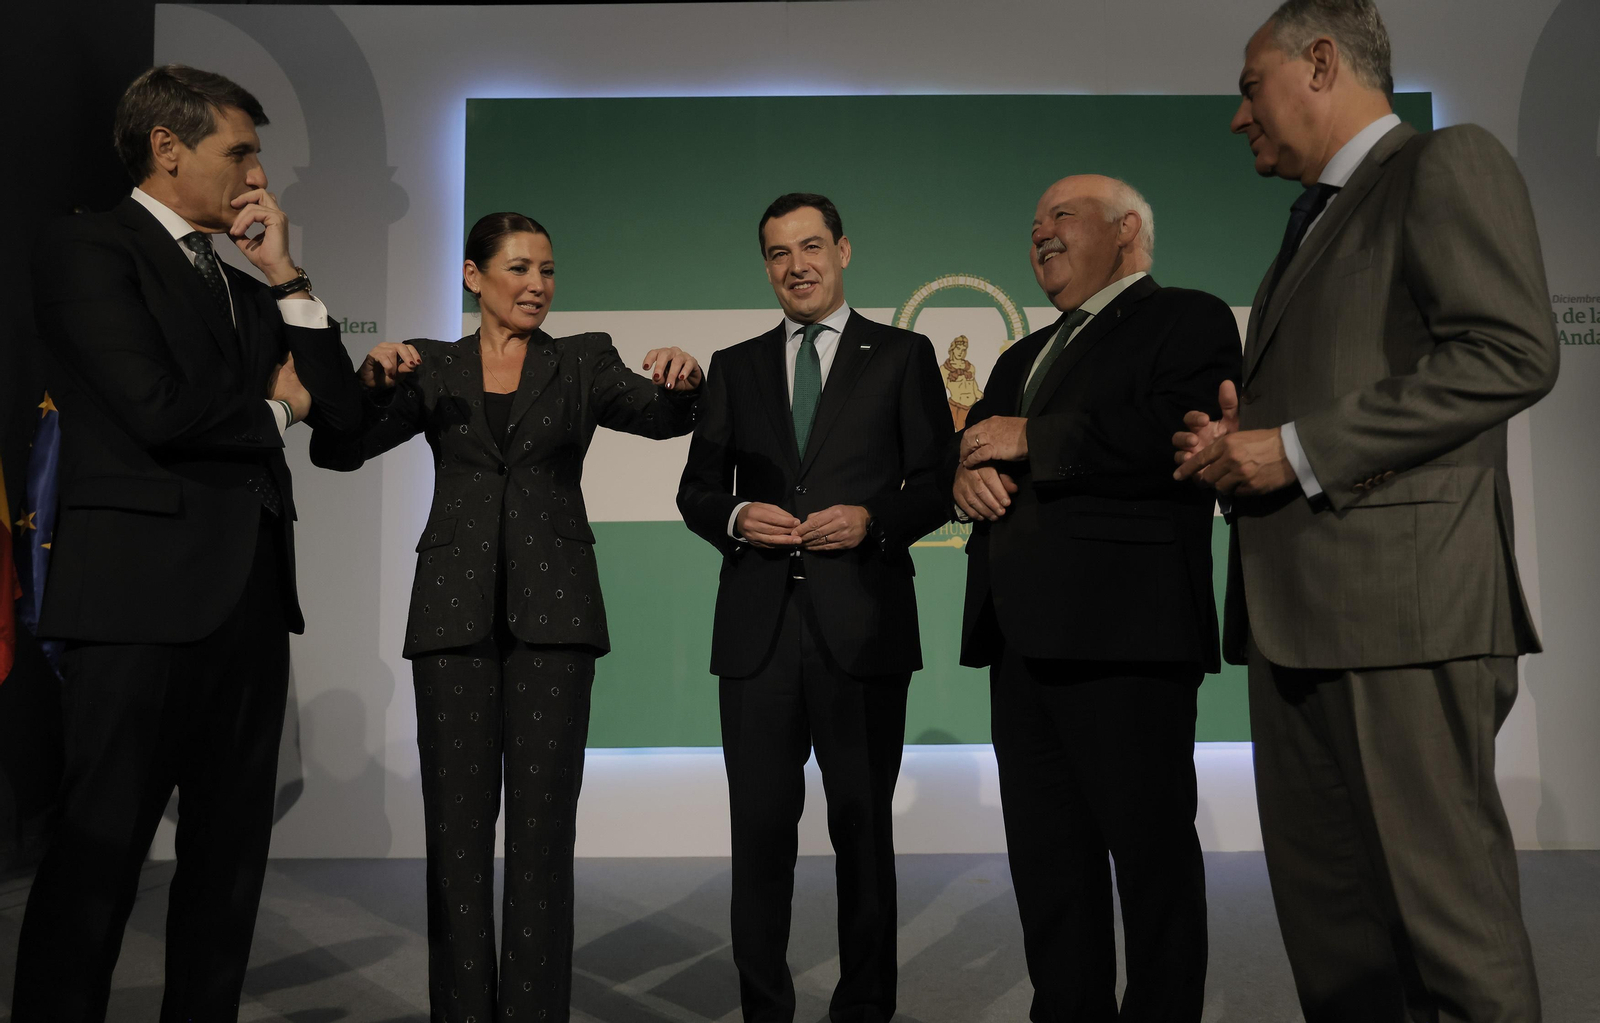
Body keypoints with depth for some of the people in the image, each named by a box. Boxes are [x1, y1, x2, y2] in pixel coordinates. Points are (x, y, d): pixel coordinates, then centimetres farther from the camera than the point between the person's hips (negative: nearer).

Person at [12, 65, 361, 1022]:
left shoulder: (245, 287, 21)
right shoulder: (87, 248, -1)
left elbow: (342, 406, 10)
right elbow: (158, 407, -15)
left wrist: (286, 277, 6)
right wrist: (272, 405, 2)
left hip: (252, 592, 7)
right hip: (144, 587, -7)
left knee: (232, 853, 11)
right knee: (100, 854, 0)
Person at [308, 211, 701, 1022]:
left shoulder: (582, 361, 9)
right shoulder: (431, 367, 9)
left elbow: (657, 415, -7)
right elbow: (336, 451, 1)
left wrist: (681, 383, -29)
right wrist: (371, 381, -18)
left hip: (552, 609, 0)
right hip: (455, 610, 1)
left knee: (543, 818, 1)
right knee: (456, 819, 4)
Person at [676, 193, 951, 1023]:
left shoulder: (903, 356, 8)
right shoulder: (735, 367, 15)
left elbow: (938, 484, 4)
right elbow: (696, 489, 14)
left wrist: (873, 519, -13)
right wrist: (736, 516, -7)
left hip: (861, 624, -2)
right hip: (757, 628, 2)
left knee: (862, 828, 8)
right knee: (760, 829, 7)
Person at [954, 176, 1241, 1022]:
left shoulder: (1188, 320, 1)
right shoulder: (1023, 356, 26)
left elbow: (1171, 438, -18)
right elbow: (970, 451, 22)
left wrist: (1029, 441, -11)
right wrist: (969, 473, -2)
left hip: (1125, 633, -8)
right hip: (1023, 635, 8)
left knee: (1152, 850, 2)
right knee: (1046, 857, 14)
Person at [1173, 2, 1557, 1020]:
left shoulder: (1447, 163, 0)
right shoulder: (1315, 221, 26)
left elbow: (1514, 351, -14)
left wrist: (1300, 451, -15)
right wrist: (1236, 445, 7)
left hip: (1403, 598, -9)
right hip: (1295, 612, 9)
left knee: (1448, 912, -2)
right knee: (1323, 907, 13)